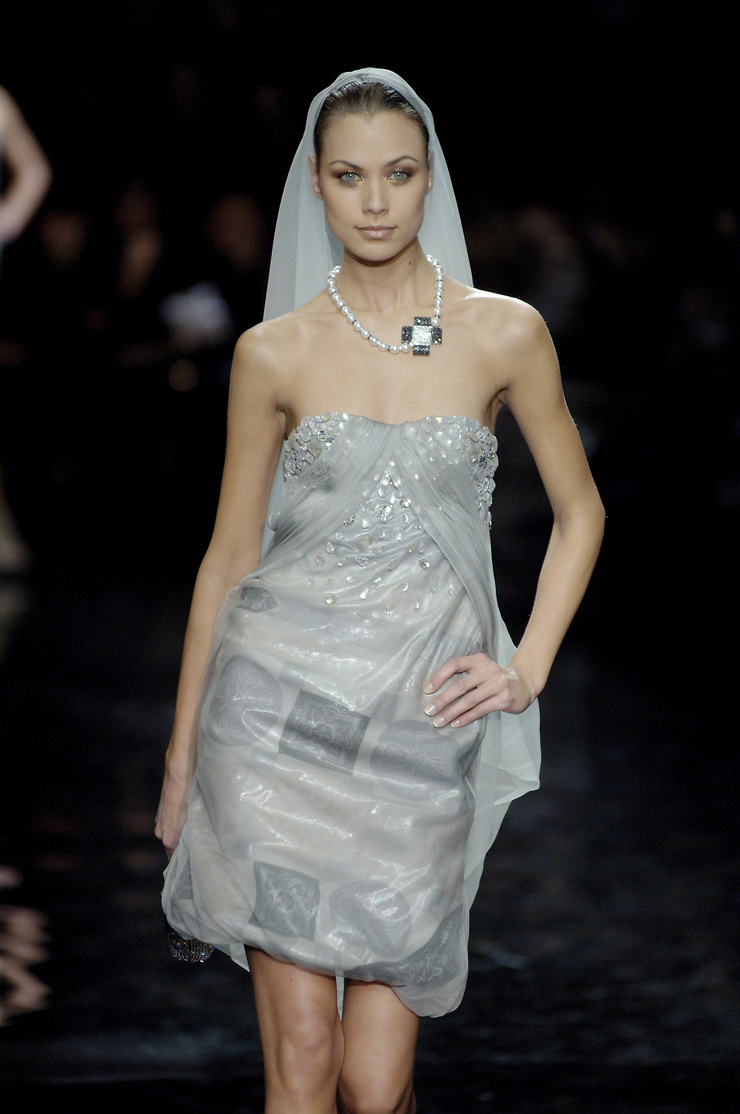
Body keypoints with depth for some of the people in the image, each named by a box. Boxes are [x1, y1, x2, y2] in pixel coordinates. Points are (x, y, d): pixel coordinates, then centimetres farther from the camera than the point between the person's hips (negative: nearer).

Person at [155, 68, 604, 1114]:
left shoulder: (504, 332, 2)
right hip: (281, 709, 0)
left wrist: (528, 669, 1)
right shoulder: (275, 352, 3)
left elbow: (579, 510, 13)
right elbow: (229, 554, 9)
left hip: (423, 718, 0)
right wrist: (181, 754, 10)